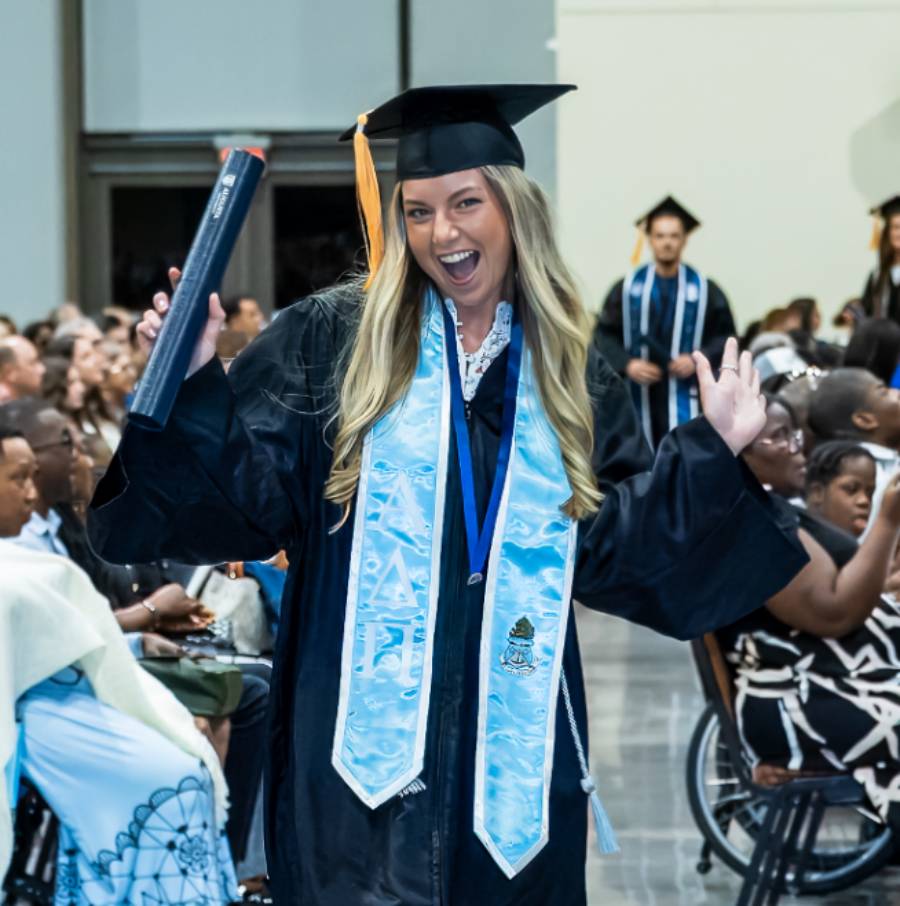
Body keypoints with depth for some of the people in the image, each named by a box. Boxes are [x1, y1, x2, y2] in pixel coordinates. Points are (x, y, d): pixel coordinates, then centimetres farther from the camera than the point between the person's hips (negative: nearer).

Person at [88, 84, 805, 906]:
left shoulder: (570, 375, 10)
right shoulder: (333, 342, 2)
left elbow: (614, 545, 8)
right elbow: (249, 492, -3)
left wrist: (712, 449, 1)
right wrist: (197, 385, -16)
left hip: (514, 734, 3)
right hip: (368, 722, -3)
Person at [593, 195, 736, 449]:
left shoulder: (704, 290, 4)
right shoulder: (628, 288, 7)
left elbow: (725, 336, 6)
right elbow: (605, 334, 6)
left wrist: (698, 360, -11)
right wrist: (627, 364, -10)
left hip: (684, 401, -1)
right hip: (638, 399, 1)